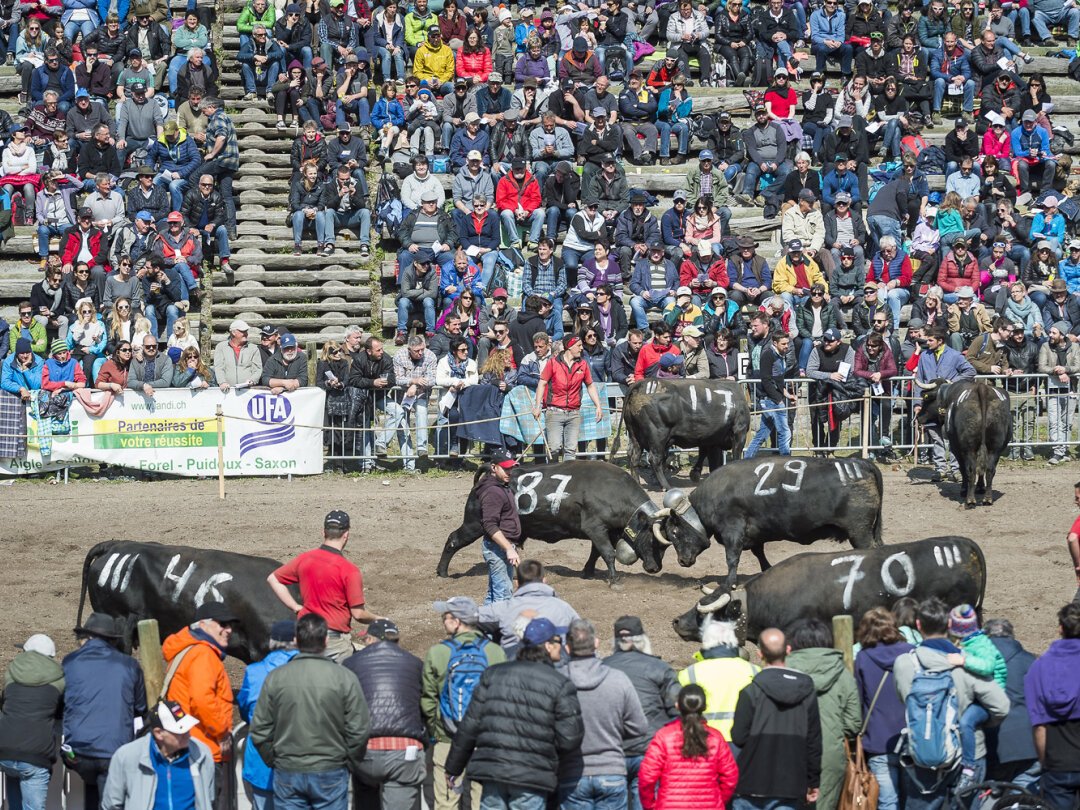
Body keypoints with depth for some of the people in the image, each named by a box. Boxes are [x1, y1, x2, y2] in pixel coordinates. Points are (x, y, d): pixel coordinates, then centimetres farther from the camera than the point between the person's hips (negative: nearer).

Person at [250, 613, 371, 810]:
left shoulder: (275, 678, -3)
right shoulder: (344, 678, -8)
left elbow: (259, 730, 1)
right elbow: (359, 730, -7)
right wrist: (350, 765, 8)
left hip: (287, 774, 2)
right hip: (331, 772, -2)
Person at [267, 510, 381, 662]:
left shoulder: (304, 559, 0)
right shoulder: (349, 571, -17)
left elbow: (273, 579, 9)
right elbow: (358, 614, -13)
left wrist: (295, 607, 9)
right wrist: (377, 620, 7)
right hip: (335, 637, -5)